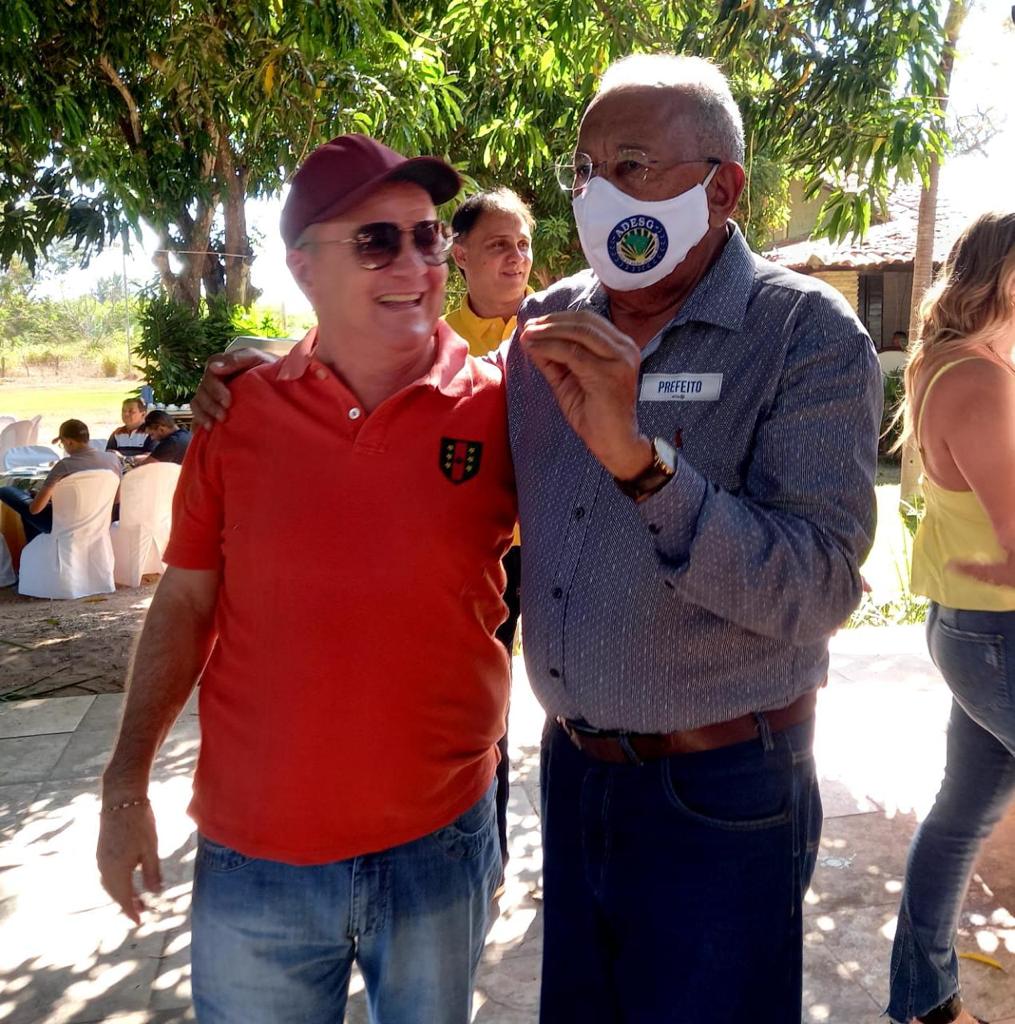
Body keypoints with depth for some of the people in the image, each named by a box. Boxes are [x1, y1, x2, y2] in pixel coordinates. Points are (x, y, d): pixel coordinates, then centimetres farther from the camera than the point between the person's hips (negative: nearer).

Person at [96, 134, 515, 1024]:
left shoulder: (497, 405, -9)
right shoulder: (239, 411, -5)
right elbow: (186, 602, 2)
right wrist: (126, 784, 2)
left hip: (439, 845, 0)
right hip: (253, 858, 1)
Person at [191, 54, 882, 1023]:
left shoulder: (808, 333, -13)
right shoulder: (550, 324, 2)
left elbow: (817, 591, -23)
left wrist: (640, 456, -34)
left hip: (719, 798, -4)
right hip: (571, 767, 5)